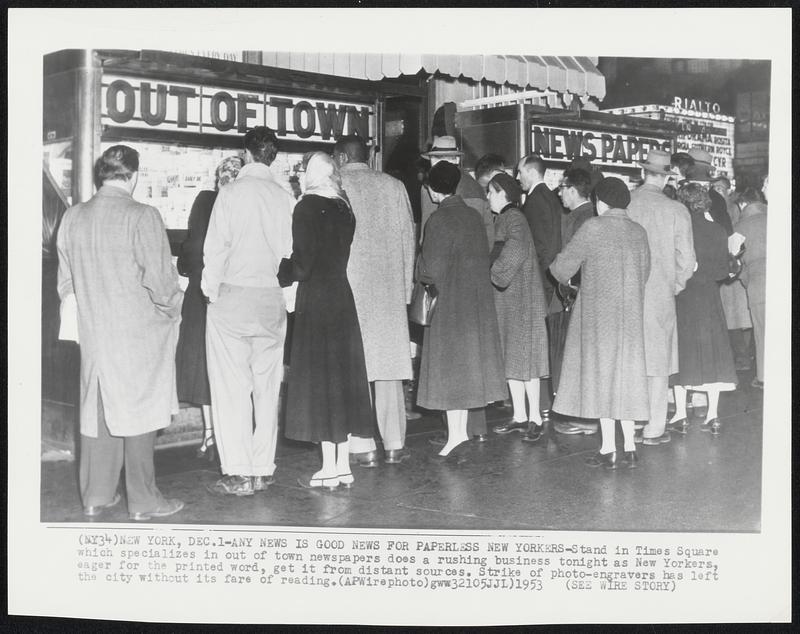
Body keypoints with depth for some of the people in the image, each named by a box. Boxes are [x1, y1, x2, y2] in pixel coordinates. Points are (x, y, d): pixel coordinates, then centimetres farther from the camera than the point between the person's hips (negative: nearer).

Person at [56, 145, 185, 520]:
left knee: (97, 410, 13)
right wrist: (172, 308, 3)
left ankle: (95, 497, 22)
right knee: (139, 411, 3)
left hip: (93, 330, 5)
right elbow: (159, 278, -15)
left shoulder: (73, 218, 3)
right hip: (139, 332, -5)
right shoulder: (141, 217, -15)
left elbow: (65, 283, 9)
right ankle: (143, 502, 11)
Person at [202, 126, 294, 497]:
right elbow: (290, 251, 0)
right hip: (272, 299, 4)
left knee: (231, 386, 0)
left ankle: (238, 474, 0)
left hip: (233, 296, -4)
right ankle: (263, 469, 16)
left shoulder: (232, 193, -7)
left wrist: (210, 290, 6)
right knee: (267, 387, 11)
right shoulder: (285, 197, 1)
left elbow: (216, 248, -7)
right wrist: (280, 286, 12)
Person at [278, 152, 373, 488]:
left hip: (315, 301, -6)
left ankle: (329, 468, 2)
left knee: (318, 380, -1)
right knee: (343, 377, 10)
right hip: (342, 297, 6)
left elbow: (302, 263, -16)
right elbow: (343, 256, 12)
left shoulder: (307, 208, -11)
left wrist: (278, 276, -1)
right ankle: (343, 464, 15)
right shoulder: (344, 208, 8)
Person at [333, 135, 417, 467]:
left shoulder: (337, 186, -4)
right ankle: (394, 443, 11)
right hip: (390, 288, 4)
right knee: (389, 364, 8)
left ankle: (363, 447, 0)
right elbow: (408, 239, 10)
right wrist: (405, 287, 17)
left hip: (350, 286, -4)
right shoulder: (394, 186, 8)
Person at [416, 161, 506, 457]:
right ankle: (461, 430, 19)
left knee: (449, 365, -1)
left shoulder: (439, 219, -15)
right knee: (468, 362, 12)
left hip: (449, 301, -7)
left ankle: (456, 434, -2)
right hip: (478, 299, 7)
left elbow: (432, 267, -15)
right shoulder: (473, 215, 6)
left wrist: (422, 273, 5)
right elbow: (483, 258, 10)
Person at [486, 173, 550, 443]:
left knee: (522, 358, -5)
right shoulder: (502, 219, 14)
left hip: (520, 299, -9)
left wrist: (493, 272, -16)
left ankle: (535, 418, 1)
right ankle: (519, 416, 17)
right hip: (504, 300, 9)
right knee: (510, 359, 10)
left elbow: (514, 254, -25)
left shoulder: (514, 219, -13)